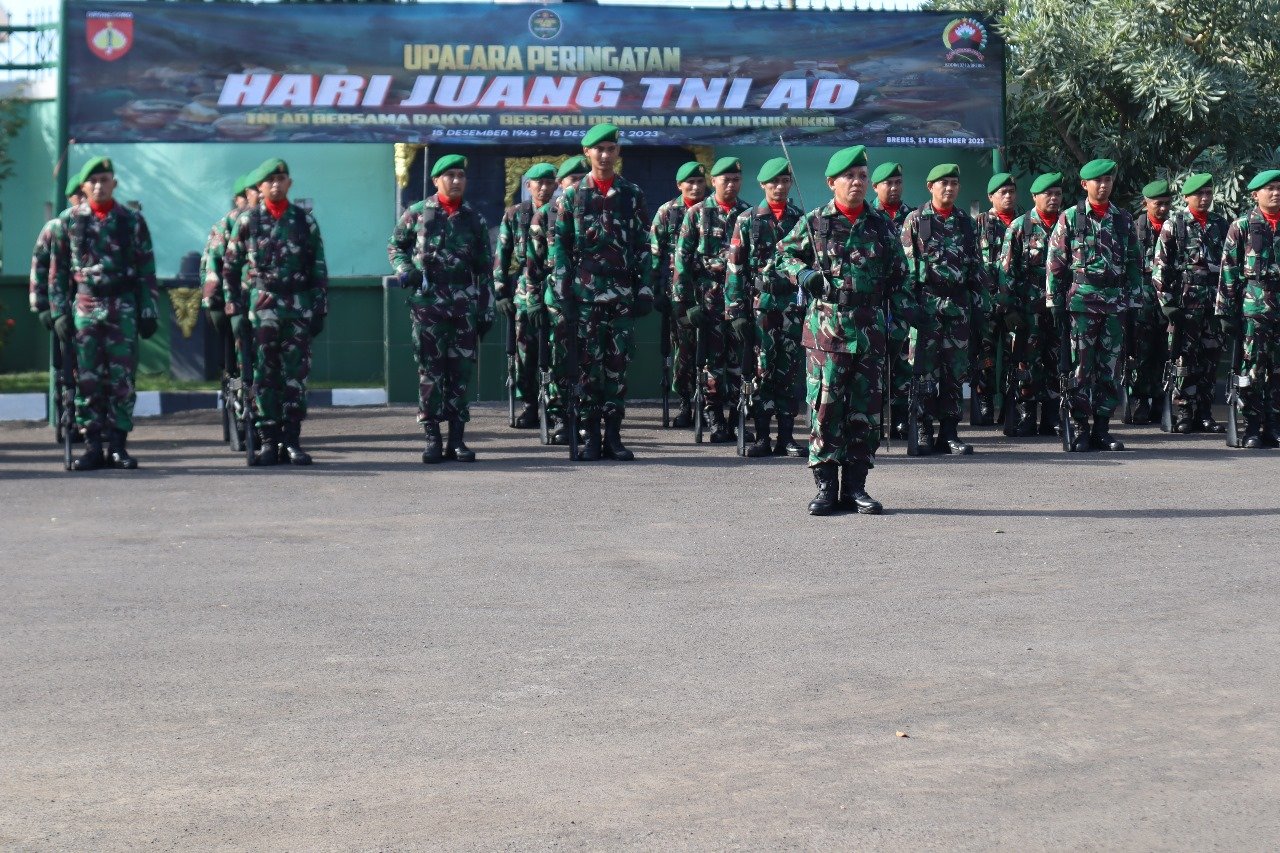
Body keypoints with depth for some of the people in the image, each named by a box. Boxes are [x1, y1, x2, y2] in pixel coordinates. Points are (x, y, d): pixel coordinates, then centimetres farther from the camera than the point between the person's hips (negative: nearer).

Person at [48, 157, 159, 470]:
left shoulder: (132, 221, 7)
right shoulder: (69, 220, 7)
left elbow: (146, 271, 6)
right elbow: (58, 270, 7)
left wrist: (148, 312, 1)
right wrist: (59, 311, 0)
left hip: (123, 308, 0)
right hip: (84, 308, 0)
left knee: (122, 379, -1)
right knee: (87, 379, 0)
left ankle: (118, 445, 5)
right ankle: (92, 446, 4)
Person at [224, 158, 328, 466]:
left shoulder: (305, 220, 8)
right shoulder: (247, 220, 5)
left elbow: (319, 270, 9)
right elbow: (230, 268, 5)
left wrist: (320, 310, 4)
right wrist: (234, 310, -1)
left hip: (298, 309, 1)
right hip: (260, 309, -1)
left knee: (296, 377, 1)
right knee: (264, 377, 0)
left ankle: (292, 440, 6)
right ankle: (269, 441, 5)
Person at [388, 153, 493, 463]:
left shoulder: (474, 219, 10)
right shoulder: (417, 213, 5)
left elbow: (485, 268, 12)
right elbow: (395, 245, 14)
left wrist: (486, 310, 8)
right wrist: (404, 270, -7)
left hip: (465, 305, 2)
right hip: (427, 303, -2)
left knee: (461, 371, 2)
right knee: (430, 371, -2)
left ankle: (457, 438, 8)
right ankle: (432, 439, 3)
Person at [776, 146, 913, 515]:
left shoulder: (882, 225, 11)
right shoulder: (813, 222, 3)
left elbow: (897, 273, 15)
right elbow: (784, 255, 12)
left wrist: (907, 306, 0)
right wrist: (802, 273, -8)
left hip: (870, 330, 3)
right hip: (826, 329, -3)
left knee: (866, 409, 4)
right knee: (825, 407, -4)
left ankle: (855, 486, 12)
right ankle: (826, 486, 3)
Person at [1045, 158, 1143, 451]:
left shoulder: (1123, 219, 11)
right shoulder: (1070, 218, 2)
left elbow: (1135, 263, 13)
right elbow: (1055, 263, 1)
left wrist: (1134, 302, 7)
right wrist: (1055, 303, -4)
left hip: (1116, 303, 3)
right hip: (1081, 302, -3)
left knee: (1109, 368, 5)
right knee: (1081, 367, -2)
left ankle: (1102, 429, 11)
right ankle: (1081, 430, 2)